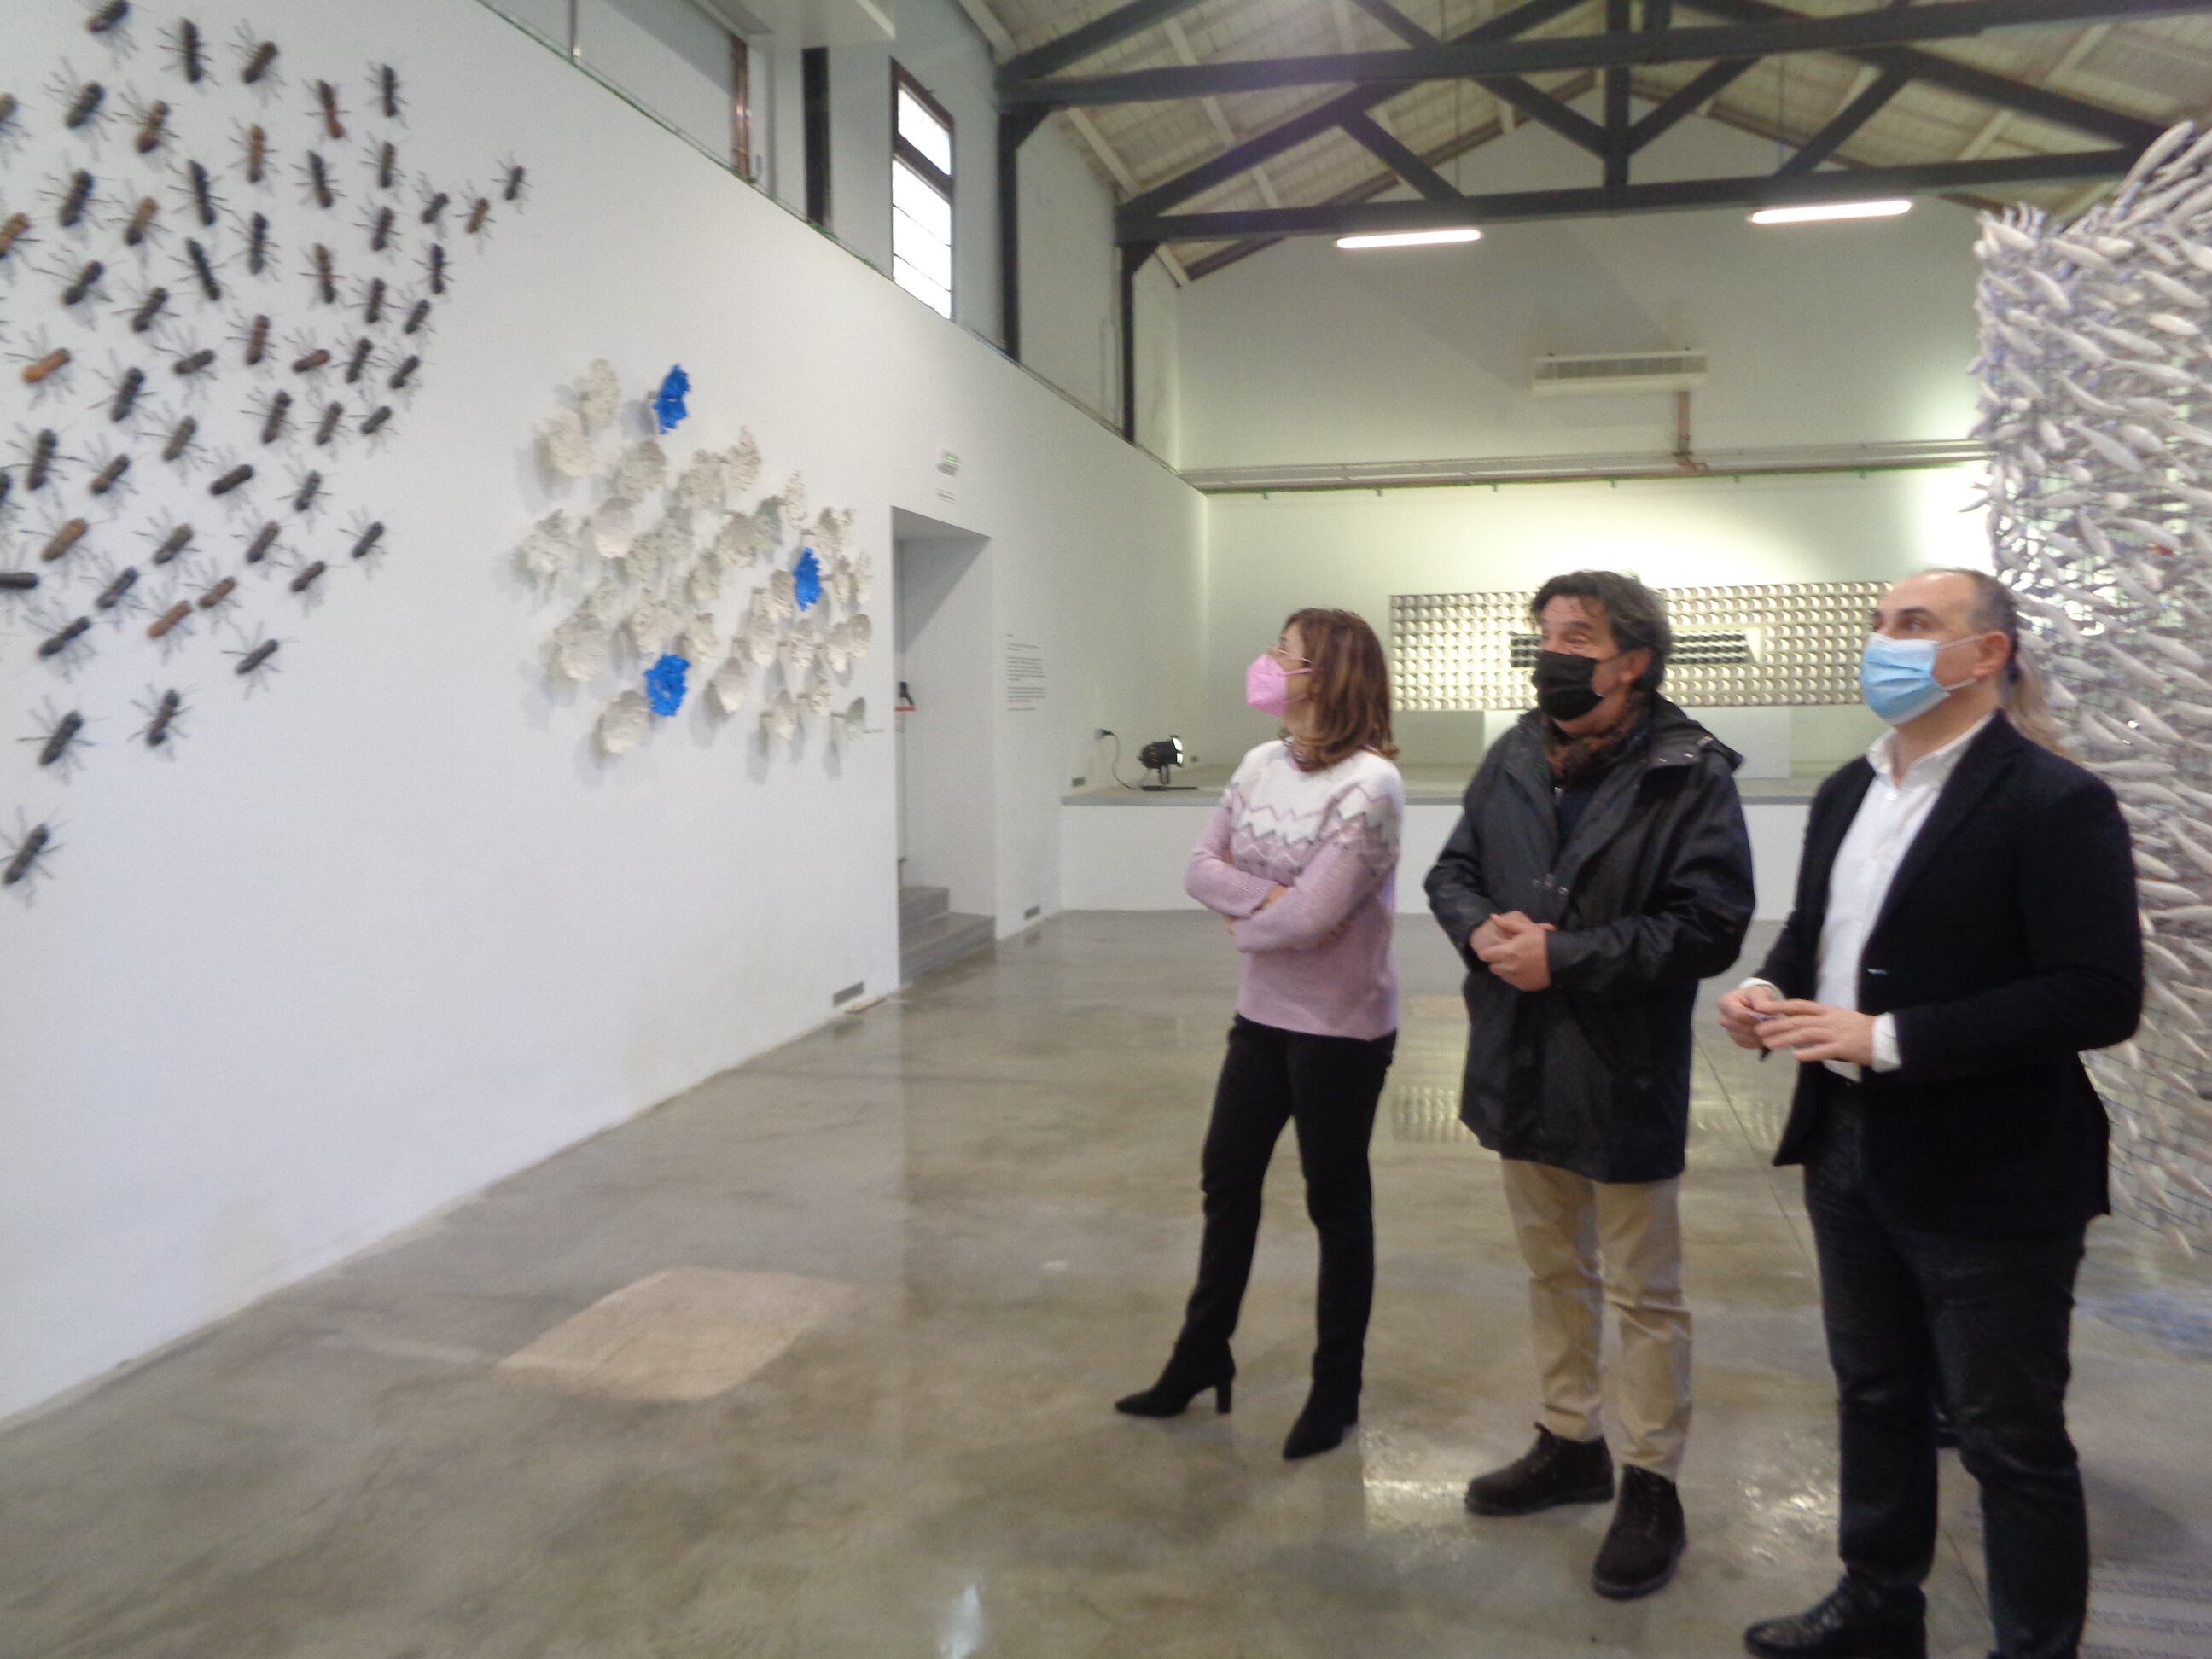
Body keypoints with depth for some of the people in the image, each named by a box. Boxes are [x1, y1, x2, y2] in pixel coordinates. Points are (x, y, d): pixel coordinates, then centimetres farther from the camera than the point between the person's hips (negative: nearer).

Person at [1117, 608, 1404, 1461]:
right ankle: (1201, 1356, 36)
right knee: (1226, 1181, 17)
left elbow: (1312, 917, -26)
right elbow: (1200, 867, 0)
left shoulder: (1369, 784, -21)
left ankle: (1336, 1388, 27)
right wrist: (1263, 894, -18)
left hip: (1340, 1028, -7)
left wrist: (1243, 920, -8)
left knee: (1337, 1205, 9)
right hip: (1261, 1014, 7)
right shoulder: (1261, 764, 2)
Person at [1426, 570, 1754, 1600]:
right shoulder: (1513, 759, 4)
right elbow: (1453, 872, 11)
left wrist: (1564, 956, -22)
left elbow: (1710, 926, -19)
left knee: (1643, 1295, 9)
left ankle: (1652, 1486, 25)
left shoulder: (1689, 775, -13)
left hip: (1624, 1077, -6)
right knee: (1552, 1272, 21)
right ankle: (1569, 1445, 39)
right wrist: (1484, 929, -11)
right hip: (1520, 1064, 6)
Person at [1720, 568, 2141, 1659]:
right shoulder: (1846, 792, 9)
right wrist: (1769, 988, -5)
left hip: (1986, 1173, -7)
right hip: (1849, 1146, 7)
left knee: (2010, 1437, 8)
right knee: (1876, 1397, 22)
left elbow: (2100, 998, -21)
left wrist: (1889, 1037, -25)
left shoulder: (2055, 802, -15)